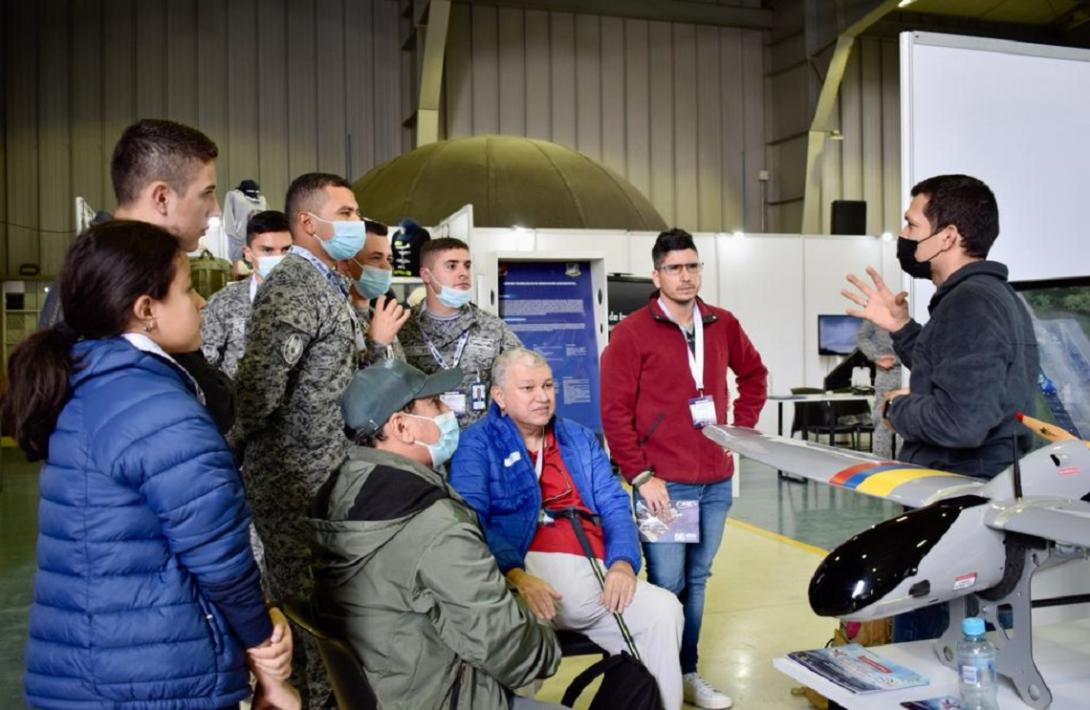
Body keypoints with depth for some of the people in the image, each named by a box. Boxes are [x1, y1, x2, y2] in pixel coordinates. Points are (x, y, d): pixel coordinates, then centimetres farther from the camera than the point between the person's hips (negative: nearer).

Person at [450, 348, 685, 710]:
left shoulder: (581, 439, 21)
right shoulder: (478, 443, 6)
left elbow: (614, 506, 13)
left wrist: (623, 561, -8)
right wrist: (516, 576, -24)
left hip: (594, 570, 5)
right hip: (528, 568, -4)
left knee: (664, 610, -19)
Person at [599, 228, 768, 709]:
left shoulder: (723, 325, 8)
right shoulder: (631, 333, -7)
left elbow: (754, 374, 24)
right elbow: (615, 411, -9)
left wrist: (742, 427, 12)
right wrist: (640, 475, -13)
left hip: (716, 481, 5)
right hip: (663, 483, -5)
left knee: (697, 581, 14)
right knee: (666, 585, -1)